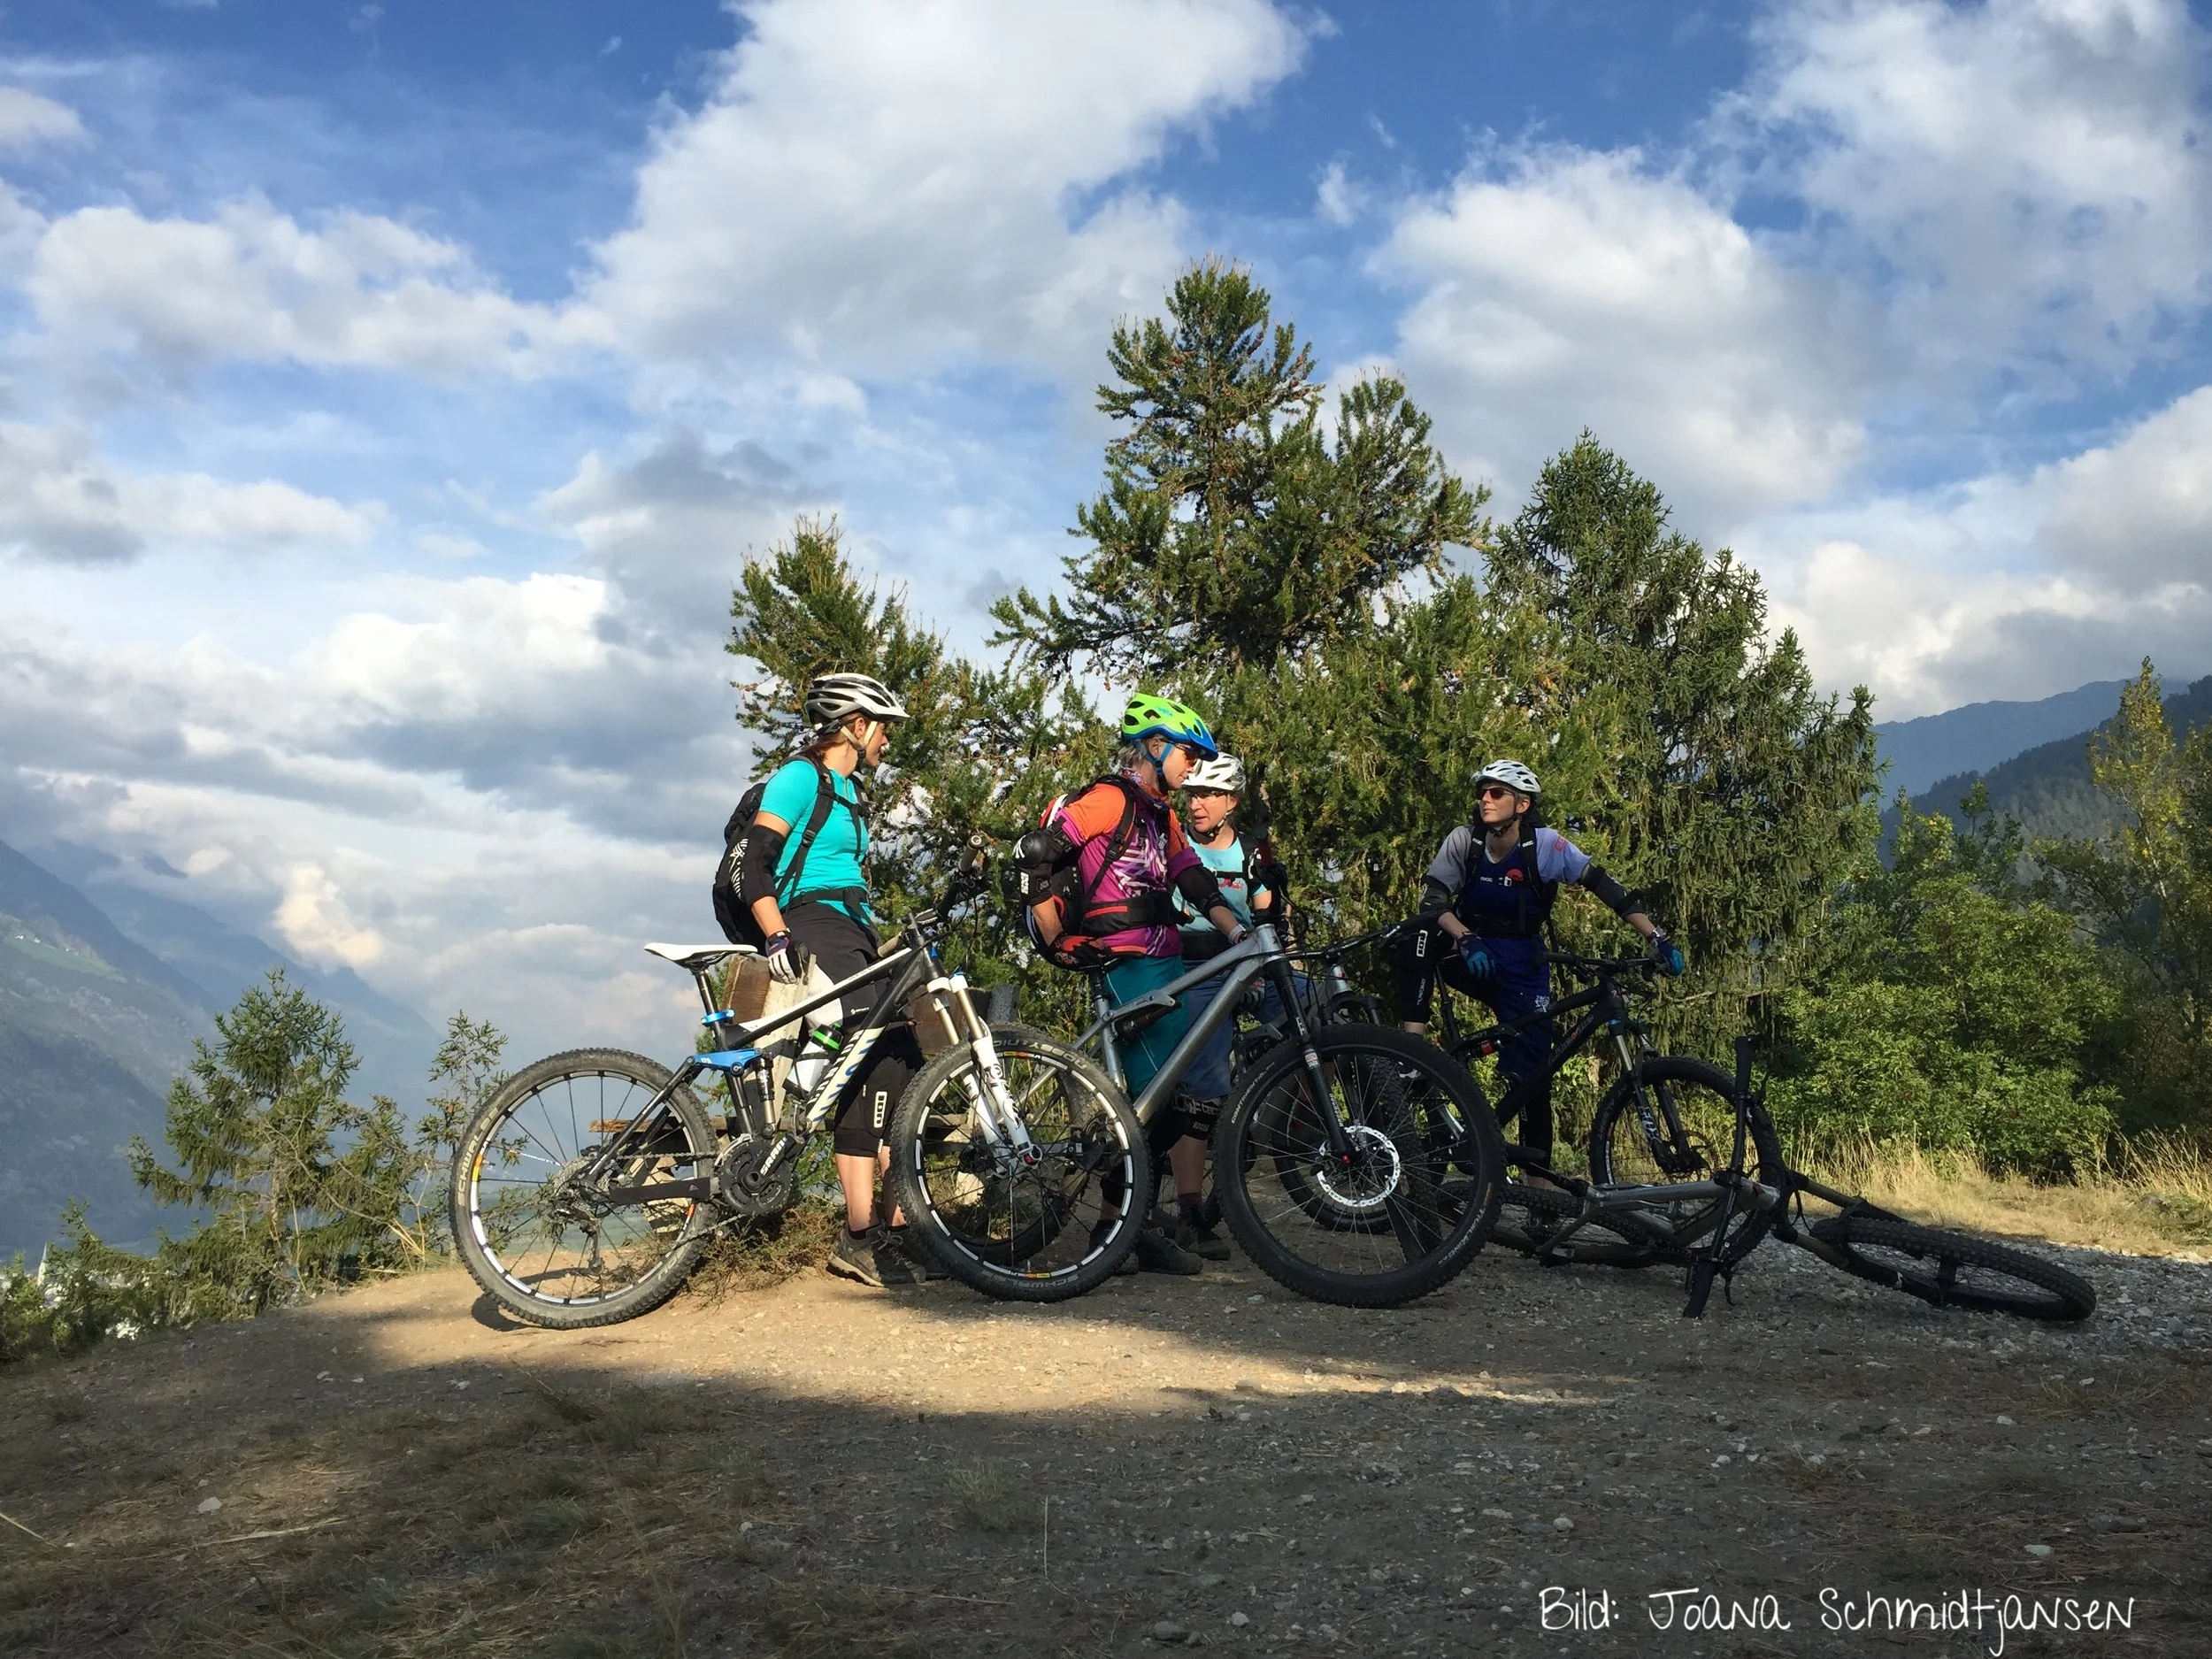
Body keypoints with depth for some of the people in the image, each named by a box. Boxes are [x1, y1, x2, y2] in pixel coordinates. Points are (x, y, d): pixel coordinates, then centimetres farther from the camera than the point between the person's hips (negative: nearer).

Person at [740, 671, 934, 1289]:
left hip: (854, 940, 10)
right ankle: (860, 1238, -19)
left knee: (902, 1065, 1)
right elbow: (755, 866, -14)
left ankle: (901, 1228, 3)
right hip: (815, 938, -10)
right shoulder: (801, 777, -3)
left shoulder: (845, 791, 25)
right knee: (869, 1070, -18)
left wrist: (883, 947, 22)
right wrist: (779, 938, -27)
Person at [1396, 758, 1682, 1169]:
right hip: (1470, 955, 1)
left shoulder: (1546, 844, -16)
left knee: (1531, 1072, -8)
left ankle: (1537, 1170, 8)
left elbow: (1607, 888, -18)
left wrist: (1657, 938, -27)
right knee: (1420, 932, -31)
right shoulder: (1464, 841, -12)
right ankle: (1413, 1040, -28)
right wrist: (1465, 939, -38)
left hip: (1521, 966, -1)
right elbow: (1433, 900, -19)